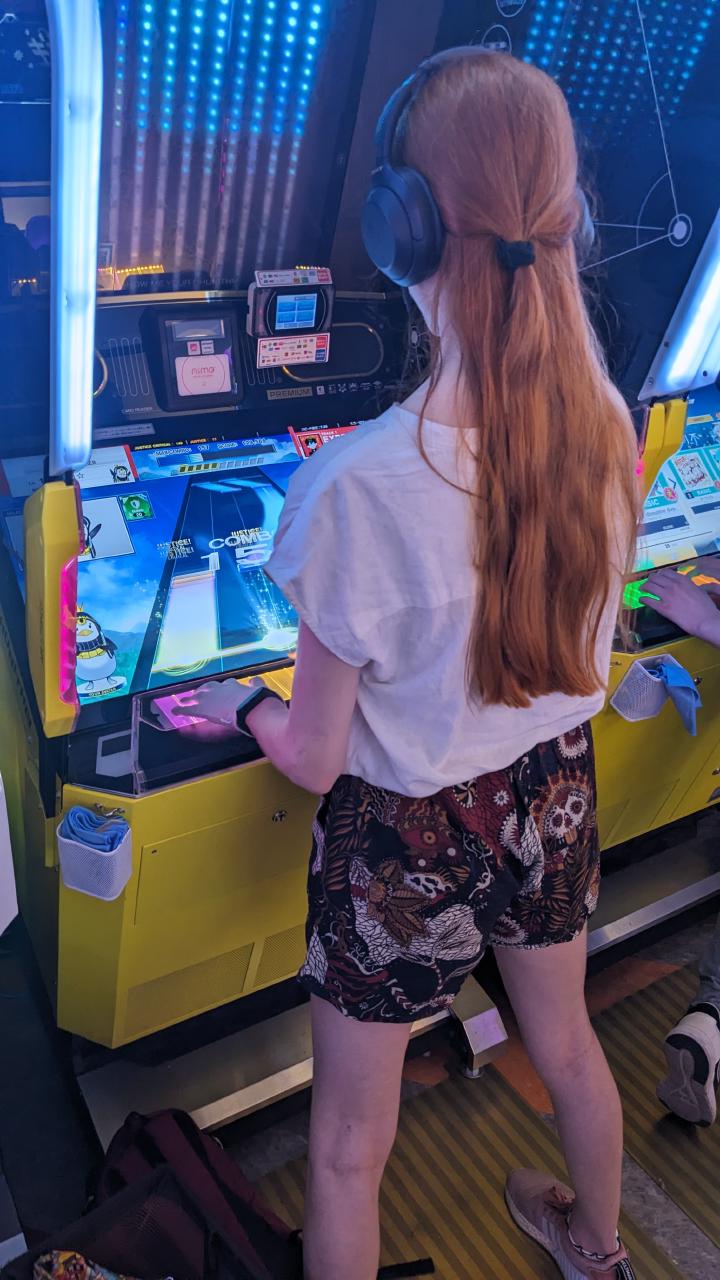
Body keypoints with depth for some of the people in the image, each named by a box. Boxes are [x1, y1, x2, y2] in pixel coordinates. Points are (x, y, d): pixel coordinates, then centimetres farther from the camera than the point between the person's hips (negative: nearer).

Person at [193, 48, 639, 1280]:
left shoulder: (362, 483, -32)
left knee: (349, 1147, 20)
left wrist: (239, 702, 1)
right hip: (552, 795, 7)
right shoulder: (609, 428, -13)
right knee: (568, 1043, 34)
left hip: (407, 840, -6)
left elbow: (315, 757, -19)